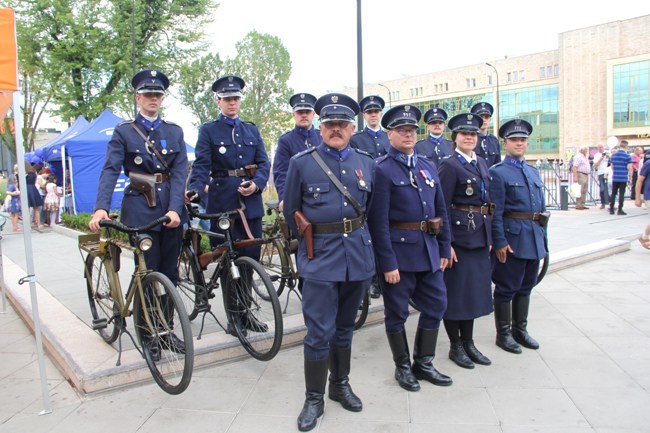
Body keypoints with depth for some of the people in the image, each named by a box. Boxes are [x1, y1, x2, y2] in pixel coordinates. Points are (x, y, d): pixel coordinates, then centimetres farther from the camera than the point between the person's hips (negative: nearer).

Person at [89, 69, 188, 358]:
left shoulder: (174, 132, 11)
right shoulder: (124, 131, 4)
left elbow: (180, 172, 0)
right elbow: (110, 170, -6)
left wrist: (174, 208, -15)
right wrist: (101, 208, -21)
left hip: (171, 209, 3)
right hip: (140, 210, -3)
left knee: (170, 273, 8)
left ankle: (166, 330, 22)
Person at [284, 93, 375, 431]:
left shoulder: (366, 163, 6)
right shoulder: (301, 162, -4)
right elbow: (290, 211, 5)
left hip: (358, 255, 4)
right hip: (320, 256, -3)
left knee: (345, 326, 17)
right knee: (319, 332, -2)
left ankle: (341, 385, 34)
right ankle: (314, 398, 16)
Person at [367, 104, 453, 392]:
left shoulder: (428, 166, 12)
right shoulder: (382, 170, -10)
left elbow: (441, 210, 14)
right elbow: (378, 222, -15)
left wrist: (444, 248, 9)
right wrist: (388, 263, -17)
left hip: (429, 251, 7)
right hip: (398, 251, -7)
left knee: (436, 306, 13)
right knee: (397, 312, 8)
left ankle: (424, 364, 30)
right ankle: (403, 367, 27)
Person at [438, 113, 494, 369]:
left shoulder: (482, 164, 14)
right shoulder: (449, 165, -10)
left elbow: (487, 202, 18)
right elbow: (443, 207, -14)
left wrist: (489, 237, 14)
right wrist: (447, 243, -18)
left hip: (480, 236, 8)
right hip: (459, 235, -8)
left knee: (475, 289, 14)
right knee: (455, 290, 3)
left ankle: (468, 342, 28)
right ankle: (455, 346, 17)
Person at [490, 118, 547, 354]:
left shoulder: (533, 171, 15)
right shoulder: (498, 172, -6)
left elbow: (541, 208, 18)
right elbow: (496, 211, -12)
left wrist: (543, 237, 14)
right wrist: (500, 242, -16)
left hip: (534, 239, 7)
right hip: (512, 238, -7)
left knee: (526, 286, 15)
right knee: (507, 288, 3)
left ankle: (520, 329, 29)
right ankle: (503, 333, 16)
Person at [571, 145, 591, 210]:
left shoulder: (585, 157, 20)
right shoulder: (578, 156, -11)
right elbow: (574, 167, -19)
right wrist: (575, 177, -26)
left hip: (586, 175, 10)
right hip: (580, 175, -10)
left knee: (584, 191, 8)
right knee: (580, 191, -10)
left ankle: (582, 204, 12)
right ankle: (578, 205, -9)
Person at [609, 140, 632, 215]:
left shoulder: (613, 155, 7)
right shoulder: (627, 156, -7)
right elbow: (630, 169, -8)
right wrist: (630, 178, 0)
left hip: (615, 178, 4)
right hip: (623, 178, -4)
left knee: (613, 193, 10)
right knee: (621, 194, 0)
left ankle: (611, 209, 12)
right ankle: (620, 210, 2)